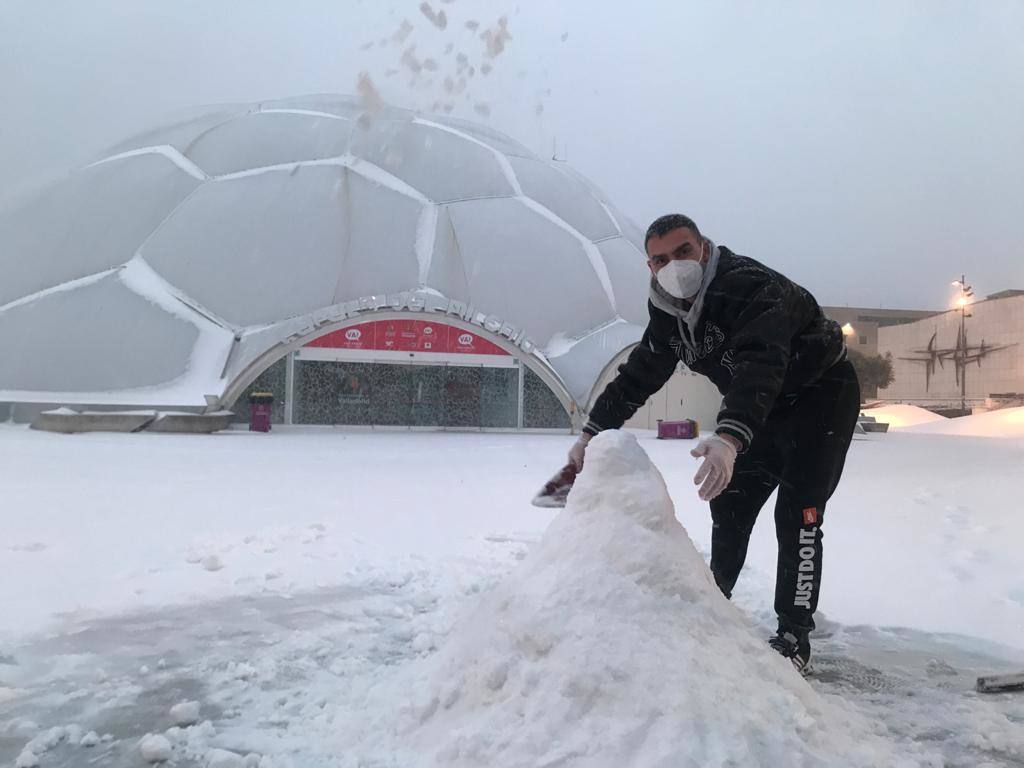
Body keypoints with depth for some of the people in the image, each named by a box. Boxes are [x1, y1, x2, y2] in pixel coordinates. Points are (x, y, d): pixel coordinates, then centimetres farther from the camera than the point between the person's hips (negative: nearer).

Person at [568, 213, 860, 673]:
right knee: (729, 506, 9)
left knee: (797, 515, -12)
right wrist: (593, 432, -5)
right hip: (762, 408, 7)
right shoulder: (669, 311, -8)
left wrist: (729, 437, -65)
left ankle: (794, 637, 1)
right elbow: (639, 374, -1)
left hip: (822, 395, -7)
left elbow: (759, 366, -50)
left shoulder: (750, 286, -34)